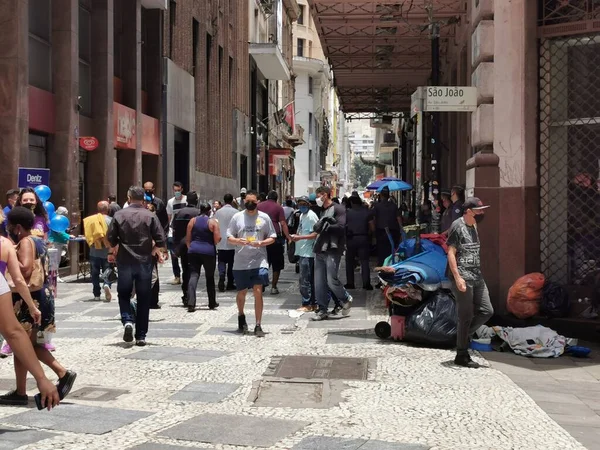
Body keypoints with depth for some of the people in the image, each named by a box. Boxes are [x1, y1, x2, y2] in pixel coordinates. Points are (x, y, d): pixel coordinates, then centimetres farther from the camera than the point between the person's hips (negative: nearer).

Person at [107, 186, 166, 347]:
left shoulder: (119, 215, -2)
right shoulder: (150, 216, -5)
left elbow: (111, 238, -1)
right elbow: (161, 240, -9)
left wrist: (112, 252, 18)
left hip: (125, 261, 0)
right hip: (144, 262, 0)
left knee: (124, 294, 15)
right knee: (143, 299, 7)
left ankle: (127, 321, -11)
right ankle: (141, 336, 9)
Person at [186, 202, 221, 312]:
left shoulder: (193, 221, 5)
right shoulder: (213, 222, -3)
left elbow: (187, 239, 6)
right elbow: (217, 239, -9)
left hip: (194, 251, 2)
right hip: (209, 252, -2)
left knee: (193, 276, -2)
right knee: (210, 277, 13)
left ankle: (191, 303, -16)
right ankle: (212, 303, 22)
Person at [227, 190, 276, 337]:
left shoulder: (264, 217, 3)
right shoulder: (237, 217, 4)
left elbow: (272, 238, 6)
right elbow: (229, 237, 7)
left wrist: (261, 243, -13)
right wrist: (238, 241, -15)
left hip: (259, 261, -1)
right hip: (240, 263, 1)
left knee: (258, 292, -9)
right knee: (241, 292, 12)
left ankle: (258, 326, -2)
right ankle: (241, 316, 41)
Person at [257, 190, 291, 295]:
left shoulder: (259, 206, 10)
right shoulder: (278, 207, -1)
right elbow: (283, 224, -8)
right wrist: (288, 237, -9)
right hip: (275, 237, -3)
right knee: (276, 264, 7)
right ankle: (274, 287, 5)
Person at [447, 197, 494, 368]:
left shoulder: (473, 227, 16)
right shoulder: (457, 226, -9)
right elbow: (451, 253, -14)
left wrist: (478, 274, 19)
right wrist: (457, 277, -20)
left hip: (477, 277, 8)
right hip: (463, 278, -8)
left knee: (486, 311, 6)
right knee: (466, 316, -3)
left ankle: (464, 334, 23)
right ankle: (461, 356, 7)